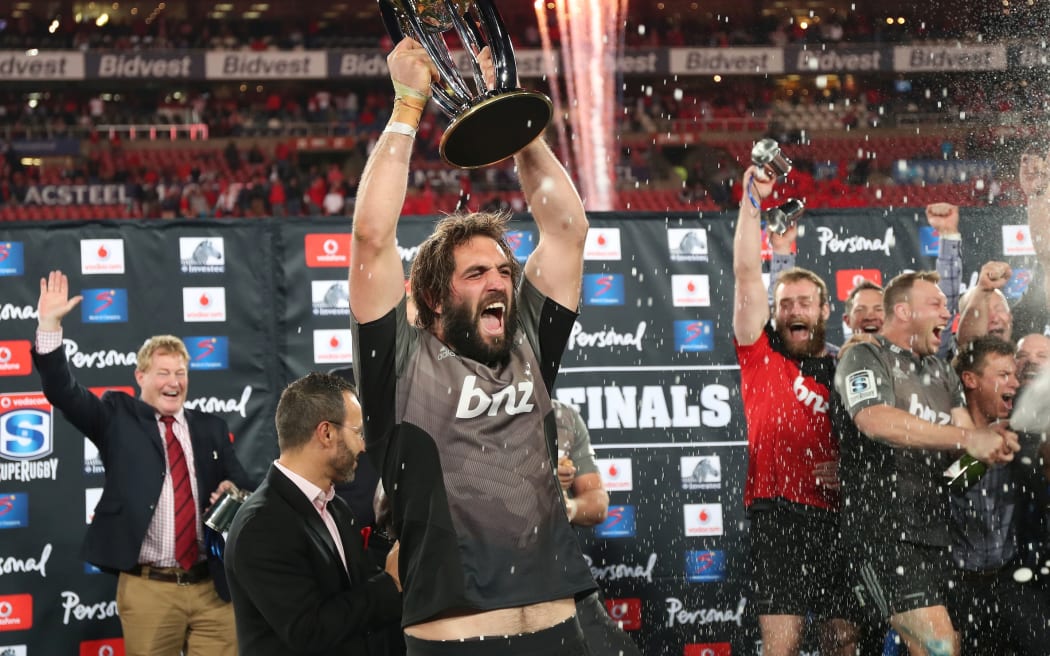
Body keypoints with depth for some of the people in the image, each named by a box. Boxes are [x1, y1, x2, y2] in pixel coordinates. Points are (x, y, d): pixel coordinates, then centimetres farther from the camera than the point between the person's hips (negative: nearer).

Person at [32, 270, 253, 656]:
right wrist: (50, 324, -17)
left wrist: (232, 493, -7)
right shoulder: (118, 418, 6)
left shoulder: (210, 428, 13)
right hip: (147, 590, -2)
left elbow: (241, 488, 18)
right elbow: (63, 392, -6)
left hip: (211, 587, 2)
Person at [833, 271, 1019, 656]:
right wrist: (966, 437, -26)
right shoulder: (864, 359, -5)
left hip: (935, 527, 8)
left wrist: (991, 442, -14)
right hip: (883, 529, -8)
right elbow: (877, 422, -24)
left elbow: (966, 438, 12)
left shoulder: (941, 373, 20)